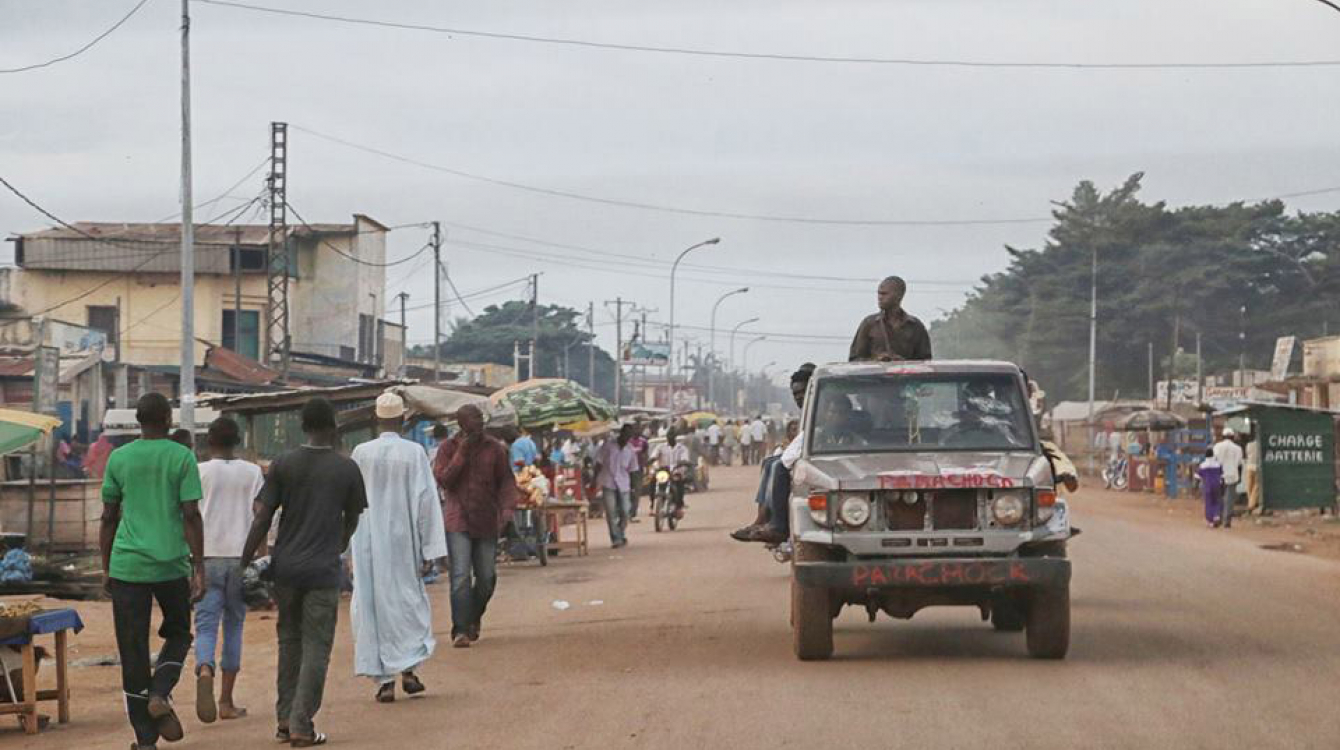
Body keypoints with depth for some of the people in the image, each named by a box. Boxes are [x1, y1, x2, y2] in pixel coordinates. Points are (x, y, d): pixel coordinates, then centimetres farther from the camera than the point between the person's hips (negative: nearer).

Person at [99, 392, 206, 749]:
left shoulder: (118, 459, 5)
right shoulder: (182, 458, -2)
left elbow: (108, 518, 7)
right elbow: (191, 515, -7)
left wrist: (107, 570, 15)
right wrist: (199, 569, -5)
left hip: (127, 567, 1)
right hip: (171, 565, -1)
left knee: (133, 652, 5)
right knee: (178, 634, 21)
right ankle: (160, 694, -4)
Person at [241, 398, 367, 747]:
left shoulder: (283, 465, 0)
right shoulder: (347, 469, -2)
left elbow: (262, 518, -3)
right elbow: (352, 520, 11)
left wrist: (246, 562, 3)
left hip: (286, 567, 2)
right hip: (323, 571, -2)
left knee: (289, 641, 16)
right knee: (316, 648, 1)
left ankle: (285, 719, 16)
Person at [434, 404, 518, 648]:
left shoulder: (495, 449, 6)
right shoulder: (448, 448, 2)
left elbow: (506, 480, 6)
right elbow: (442, 480, -7)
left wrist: (507, 507, -10)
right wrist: (461, 454, -13)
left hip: (487, 522, 3)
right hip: (458, 522, -3)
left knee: (487, 577, 9)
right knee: (460, 577, -12)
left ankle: (475, 618, 34)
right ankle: (460, 631, -12)